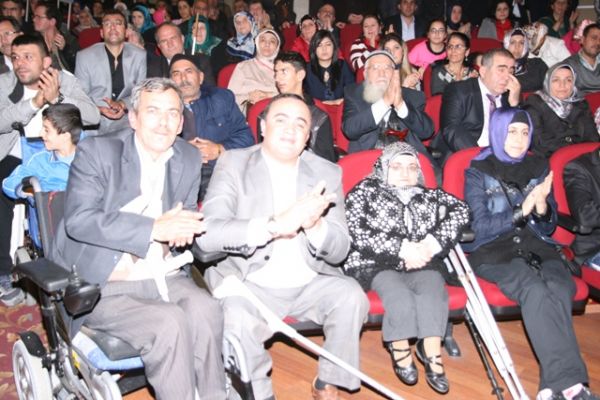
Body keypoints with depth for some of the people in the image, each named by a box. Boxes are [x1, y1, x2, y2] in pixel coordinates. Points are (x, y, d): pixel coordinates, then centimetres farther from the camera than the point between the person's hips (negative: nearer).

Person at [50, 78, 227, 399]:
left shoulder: (189, 159, 9)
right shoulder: (96, 151, -5)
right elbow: (78, 220, -18)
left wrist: (181, 231, -11)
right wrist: (154, 228, -26)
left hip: (162, 276, 4)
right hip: (102, 284, -4)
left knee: (205, 309, -26)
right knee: (169, 323, -29)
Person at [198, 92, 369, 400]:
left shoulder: (327, 173, 6)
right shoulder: (233, 163, -3)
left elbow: (339, 251, -1)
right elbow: (207, 234, -18)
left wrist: (315, 225, -25)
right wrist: (275, 224, -33)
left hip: (310, 284, 3)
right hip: (251, 283, -2)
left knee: (350, 295, -23)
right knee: (237, 319, -31)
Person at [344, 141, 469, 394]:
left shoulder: (430, 196, 21)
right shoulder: (365, 191, 11)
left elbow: (460, 210, 6)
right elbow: (356, 232, -5)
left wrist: (434, 243, -11)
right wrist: (402, 249, -11)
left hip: (422, 265, 3)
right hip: (376, 266, -2)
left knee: (433, 289, -29)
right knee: (400, 298, -30)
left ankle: (431, 352, -27)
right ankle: (400, 352, -12)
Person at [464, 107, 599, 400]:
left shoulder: (538, 167, 14)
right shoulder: (478, 171, 4)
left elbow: (548, 227, 14)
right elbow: (479, 226, -3)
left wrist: (541, 206, -9)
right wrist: (521, 211, -16)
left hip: (535, 246, 3)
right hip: (492, 250, -3)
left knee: (560, 288, -31)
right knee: (535, 290, -34)